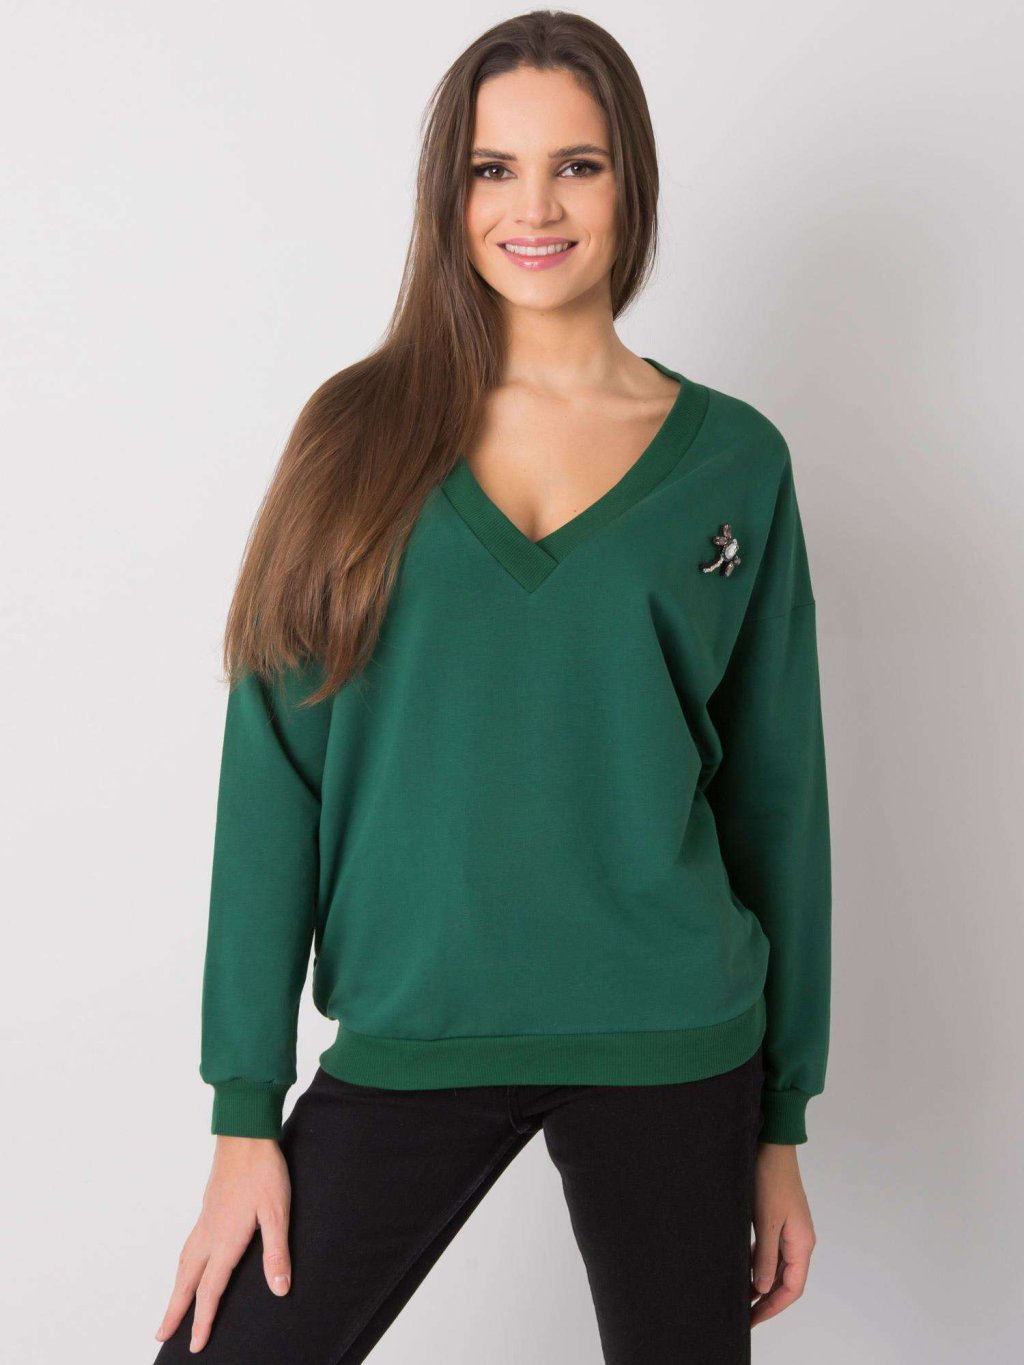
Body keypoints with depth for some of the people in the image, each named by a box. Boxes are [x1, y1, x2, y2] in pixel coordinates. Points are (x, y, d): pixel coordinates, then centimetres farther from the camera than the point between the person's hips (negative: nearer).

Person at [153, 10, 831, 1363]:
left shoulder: (732, 459, 1)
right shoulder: (360, 433, 0)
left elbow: (776, 789, 5)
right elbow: (274, 773, -1)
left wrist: (783, 1122, 6)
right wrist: (246, 1109, -4)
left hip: (671, 1046, 1)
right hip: (410, 1040, 0)